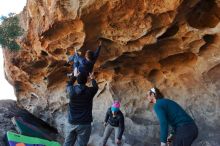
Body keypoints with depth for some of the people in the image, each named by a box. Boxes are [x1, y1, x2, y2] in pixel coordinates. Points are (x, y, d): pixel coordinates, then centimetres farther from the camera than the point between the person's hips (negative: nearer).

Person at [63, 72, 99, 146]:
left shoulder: (71, 90, -5)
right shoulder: (89, 91, -9)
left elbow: (69, 84, 20)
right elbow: (96, 87, 15)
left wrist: (75, 76, 31)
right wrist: (92, 78, 30)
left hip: (72, 122, 4)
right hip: (84, 123, -3)